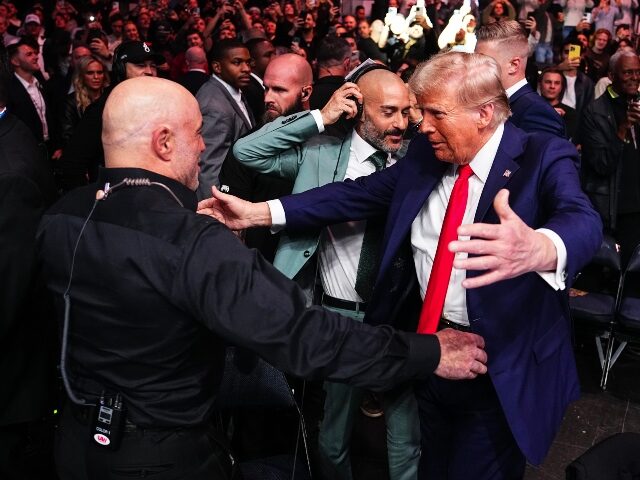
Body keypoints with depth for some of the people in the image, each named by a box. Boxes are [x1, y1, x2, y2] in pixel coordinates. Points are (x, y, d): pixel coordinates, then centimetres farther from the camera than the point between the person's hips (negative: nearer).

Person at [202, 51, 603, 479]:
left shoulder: (544, 157, -14)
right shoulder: (426, 153, 2)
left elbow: (583, 221, -32)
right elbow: (358, 194, 0)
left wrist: (539, 248, -57)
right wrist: (258, 212, -7)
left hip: (501, 364, -4)